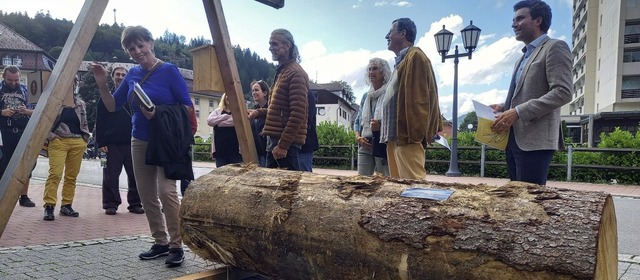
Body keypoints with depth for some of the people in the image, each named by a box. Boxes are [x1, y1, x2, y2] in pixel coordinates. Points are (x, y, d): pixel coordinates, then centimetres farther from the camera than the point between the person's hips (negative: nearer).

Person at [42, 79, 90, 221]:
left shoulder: (81, 104, 17)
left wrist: (85, 138, 9)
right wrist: (50, 136, -8)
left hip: (78, 143, 4)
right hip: (58, 141, -4)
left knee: (72, 176, 6)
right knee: (55, 173, -13)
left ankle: (66, 205, 14)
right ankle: (49, 206, -11)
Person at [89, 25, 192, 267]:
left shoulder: (169, 70, -8)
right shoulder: (132, 74, 8)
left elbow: (187, 107, -9)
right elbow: (112, 106, 14)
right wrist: (102, 84, -2)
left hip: (167, 141, -6)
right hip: (140, 141, 6)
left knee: (166, 191, -18)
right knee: (146, 194, 6)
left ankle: (176, 245, -9)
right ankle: (160, 242, 17)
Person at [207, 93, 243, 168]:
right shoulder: (218, 111, 16)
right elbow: (209, 121, -2)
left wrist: (218, 122, -5)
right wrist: (226, 116, -6)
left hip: (235, 148, -3)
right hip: (220, 148, 3)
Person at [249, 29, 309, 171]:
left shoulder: (295, 73, -12)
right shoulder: (281, 71, 19)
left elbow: (297, 114, -20)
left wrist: (283, 145, -21)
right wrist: (260, 112, 9)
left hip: (287, 143, -10)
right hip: (274, 139, 10)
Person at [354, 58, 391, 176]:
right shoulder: (366, 96, 18)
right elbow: (357, 121, 20)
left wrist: (382, 126, -23)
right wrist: (358, 137, 3)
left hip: (383, 144, -6)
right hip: (365, 145, 6)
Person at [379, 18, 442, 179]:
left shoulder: (415, 56, -6)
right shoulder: (401, 61, 24)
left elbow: (419, 98, -16)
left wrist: (414, 134, -21)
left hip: (407, 136, -10)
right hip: (395, 135, 10)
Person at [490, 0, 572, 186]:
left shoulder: (555, 48, -3)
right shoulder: (524, 57, 24)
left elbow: (562, 92, -16)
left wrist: (518, 112, -20)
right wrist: (505, 107, 6)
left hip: (535, 141, -9)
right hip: (514, 139, 9)